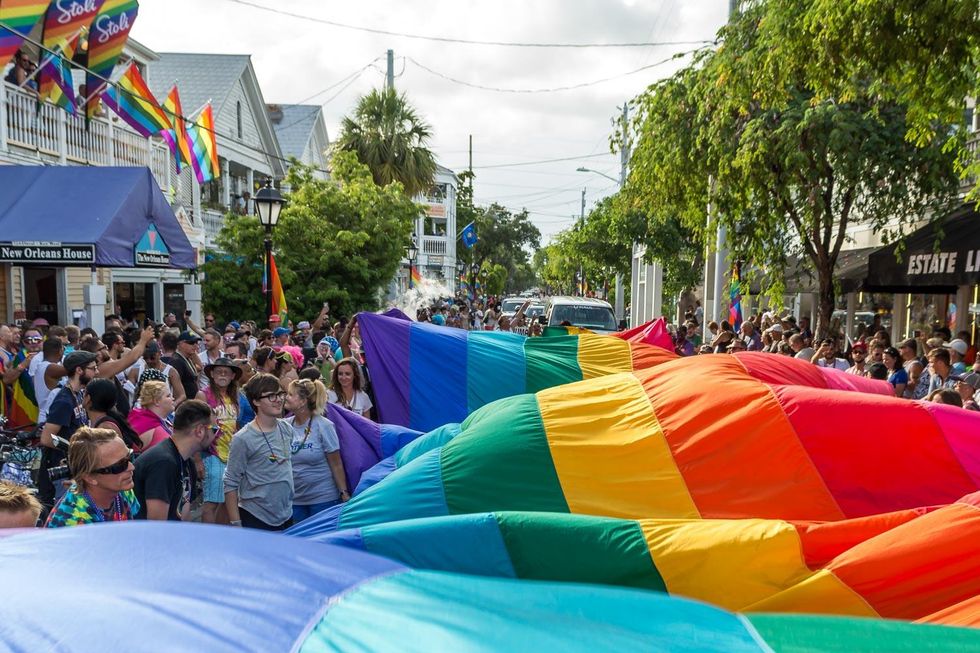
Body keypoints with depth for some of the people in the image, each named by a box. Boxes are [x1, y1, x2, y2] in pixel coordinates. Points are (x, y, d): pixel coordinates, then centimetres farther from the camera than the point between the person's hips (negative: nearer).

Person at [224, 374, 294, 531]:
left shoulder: (287, 429, 3)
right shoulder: (243, 439, -16)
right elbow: (230, 485, -12)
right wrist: (236, 524, -12)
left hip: (287, 516, 6)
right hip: (254, 519, -6)